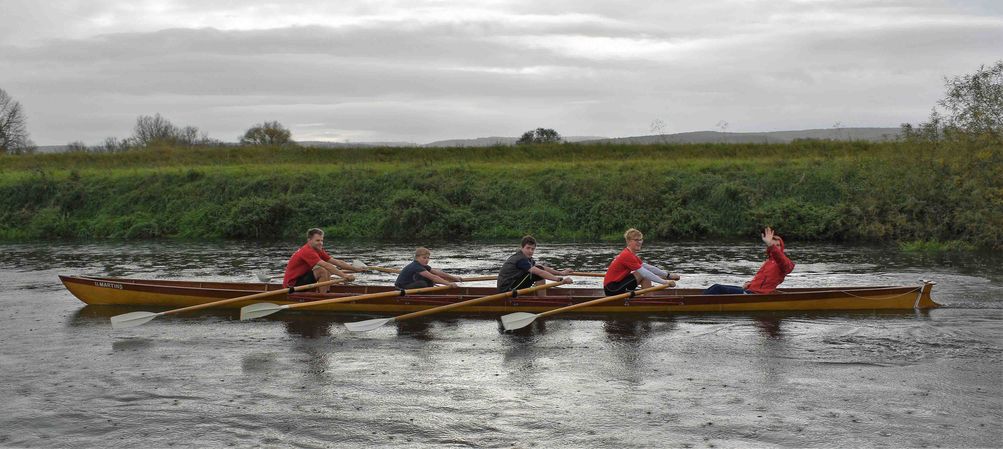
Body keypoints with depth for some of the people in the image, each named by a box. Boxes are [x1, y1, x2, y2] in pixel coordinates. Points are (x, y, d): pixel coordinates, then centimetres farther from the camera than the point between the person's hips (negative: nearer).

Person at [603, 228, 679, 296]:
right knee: (644, 276, -16)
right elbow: (644, 273, -23)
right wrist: (664, 282, -22)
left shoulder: (630, 254, 14)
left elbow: (648, 267, 11)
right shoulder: (627, 255, -18)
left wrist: (668, 275, 6)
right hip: (612, 289, -10)